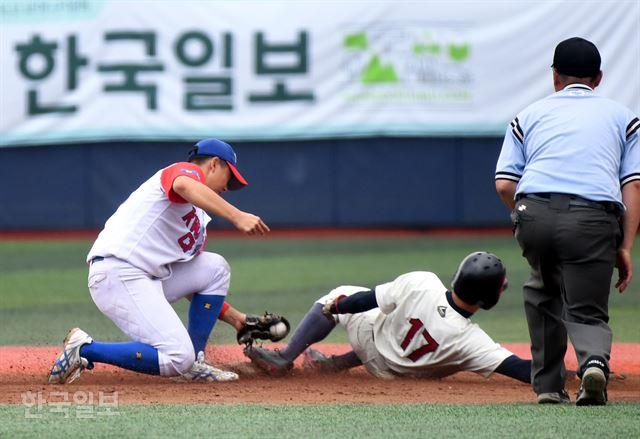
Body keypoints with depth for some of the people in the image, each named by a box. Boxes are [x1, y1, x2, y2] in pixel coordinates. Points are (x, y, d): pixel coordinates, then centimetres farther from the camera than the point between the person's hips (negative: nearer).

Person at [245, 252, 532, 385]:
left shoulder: (420, 284, -33)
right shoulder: (468, 340, -37)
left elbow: (367, 299, -17)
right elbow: (524, 371, -42)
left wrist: (335, 306, -1)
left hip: (369, 339, -1)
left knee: (340, 296, 24)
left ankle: (284, 359, 24)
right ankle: (336, 364, 29)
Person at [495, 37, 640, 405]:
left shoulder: (529, 115, 25)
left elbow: (504, 184, 13)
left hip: (534, 212, 1)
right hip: (595, 219, -1)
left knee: (544, 290, 28)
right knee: (587, 311, 5)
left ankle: (548, 384, 25)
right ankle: (595, 361, -28)